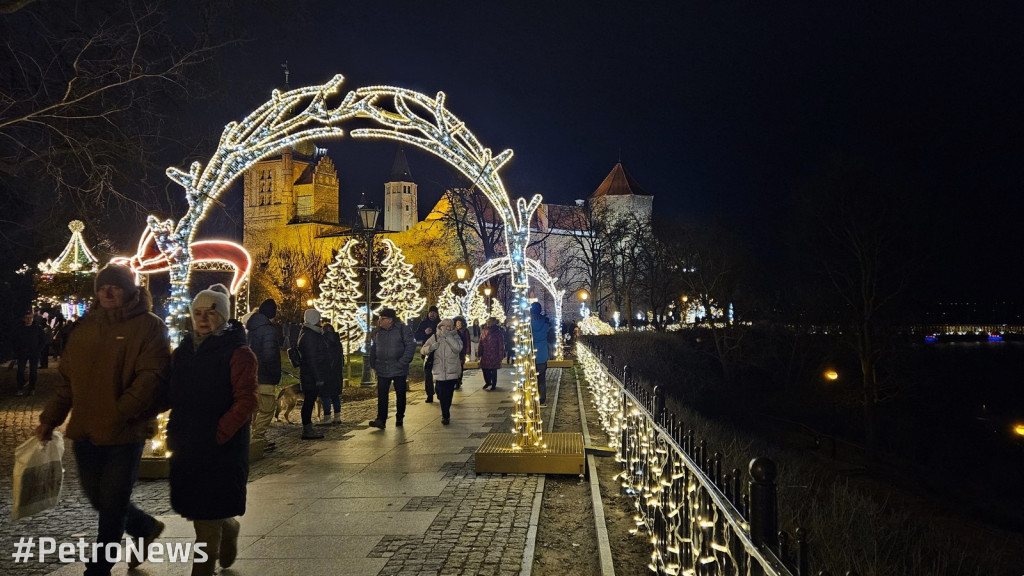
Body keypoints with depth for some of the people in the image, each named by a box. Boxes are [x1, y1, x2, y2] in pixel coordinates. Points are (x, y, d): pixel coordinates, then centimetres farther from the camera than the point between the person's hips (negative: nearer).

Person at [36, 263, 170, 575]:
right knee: (99, 499, 16)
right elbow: (67, 378, 16)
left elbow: (152, 377, -17)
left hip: (125, 433, -6)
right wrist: (49, 419, 11)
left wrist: (120, 412, -24)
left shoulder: (148, 326, -8)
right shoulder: (85, 326, 11)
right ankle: (147, 528, 41)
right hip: (85, 432, 6)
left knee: (112, 505, 2)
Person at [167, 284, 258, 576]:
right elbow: (172, 393, 17)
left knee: (207, 512, -1)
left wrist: (219, 432, -22)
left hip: (222, 445, -6)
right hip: (187, 443, 6)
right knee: (191, 504, 14)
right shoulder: (184, 350, 10)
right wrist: (174, 431, 4)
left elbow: (246, 401, -17)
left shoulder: (238, 353, -11)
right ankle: (229, 529, 43)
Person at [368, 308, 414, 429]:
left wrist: (403, 362, -15)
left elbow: (410, 346, -9)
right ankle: (381, 420, -4)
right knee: (382, 395, -4)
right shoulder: (377, 331, 7)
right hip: (382, 370, 3)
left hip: (399, 370, -3)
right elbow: (373, 348, 17)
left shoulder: (402, 329, -8)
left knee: (400, 395, 9)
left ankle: (399, 418, 23)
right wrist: (373, 363, 7)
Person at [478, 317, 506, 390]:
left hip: (494, 355, -4)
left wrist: (500, 356, -10)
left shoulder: (498, 333, -6)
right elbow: (481, 344, 9)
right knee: (485, 369, 6)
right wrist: (480, 354, 4)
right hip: (485, 355, 4)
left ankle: (494, 384, 18)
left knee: (493, 370, 4)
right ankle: (488, 382, 28)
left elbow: (501, 345, -7)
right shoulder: (484, 332, 7)